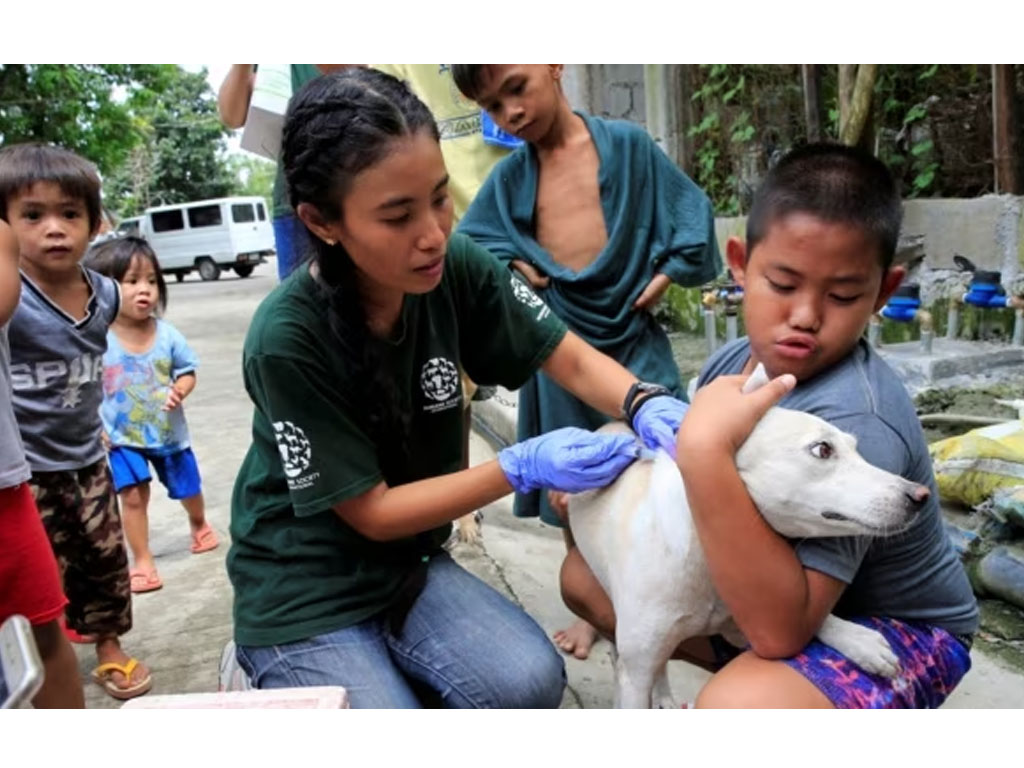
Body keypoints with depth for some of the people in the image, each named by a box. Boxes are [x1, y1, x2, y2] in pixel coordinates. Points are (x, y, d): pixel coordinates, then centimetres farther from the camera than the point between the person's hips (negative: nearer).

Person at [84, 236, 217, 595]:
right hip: (122, 436, -2)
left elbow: (187, 372, -3)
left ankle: (199, 525, 50)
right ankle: (142, 560, 12)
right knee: (133, 496, -7)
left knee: (188, 487, 18)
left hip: (168, 431, 2)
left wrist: (179, 391, -23)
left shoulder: (167, 335, -14)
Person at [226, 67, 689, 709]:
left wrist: (648, 405, -25)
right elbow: (372, 513, -18)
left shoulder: (456, 268, -13)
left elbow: (574, 362, -4)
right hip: (302, 593, -3)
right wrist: (524, 467, -26)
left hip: (409, 563, 4)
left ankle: (386, 661, 11)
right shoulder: (288, 340, -25)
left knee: (532, 680, -16)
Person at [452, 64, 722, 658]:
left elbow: (693, 214, 3)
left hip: (633, 337, -2)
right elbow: (470, 241, 15)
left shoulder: (628, 144, -2)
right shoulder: (511, 177, 4)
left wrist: (663, 278, -4)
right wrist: (515, 262, 1)